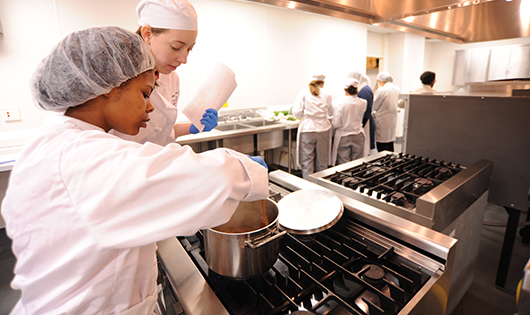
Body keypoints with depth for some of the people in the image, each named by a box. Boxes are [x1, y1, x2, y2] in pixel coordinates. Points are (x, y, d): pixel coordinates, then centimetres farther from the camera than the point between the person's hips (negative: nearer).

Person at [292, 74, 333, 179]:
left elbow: (297, 113, -7)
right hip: (323, 130, 3)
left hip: (307, 129, -2)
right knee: (322, 163, 13)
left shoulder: (303, 93, -2)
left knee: (307, 162, 5)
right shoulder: (326, 95, 5)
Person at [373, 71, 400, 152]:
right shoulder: (397, 89, 8)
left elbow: (374, 106, -9)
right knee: (390, 145, 16)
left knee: (381, 146, -2)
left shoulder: (382, 90, -16)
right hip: (393, 118, 8)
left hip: (383, 120, -8)